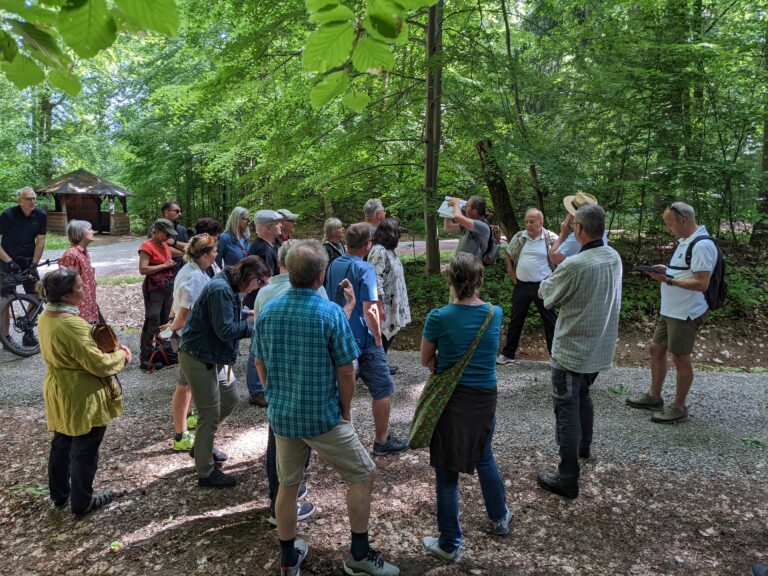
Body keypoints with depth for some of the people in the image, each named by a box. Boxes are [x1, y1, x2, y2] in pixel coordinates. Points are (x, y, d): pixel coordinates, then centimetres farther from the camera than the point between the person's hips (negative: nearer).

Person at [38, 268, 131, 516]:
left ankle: (60, 494, 43)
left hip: (58, 392, 9)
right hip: (82, 397, -9)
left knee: (61, 445, 24)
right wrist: (120, 355, -7)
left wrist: (110, 348, 3)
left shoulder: (46, 316, 0)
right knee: (84, 452, 9)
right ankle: (82, 502, 26)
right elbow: (99, 363, -26)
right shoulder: (71, 325, -30)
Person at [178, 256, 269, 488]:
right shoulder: (221, 289, -24)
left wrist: (246, 314, 8)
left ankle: (202, 446, 37)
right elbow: (225, 330, -25)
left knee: (230, 398, 19)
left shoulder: (228, 287, 9)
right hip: (198, 358, -10)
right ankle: (206, 473, 15)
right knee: (210, 414, -1)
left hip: (211, 355, 10)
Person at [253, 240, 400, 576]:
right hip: (323, 416, -5)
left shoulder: (267, 311, -3)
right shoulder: (330, 313, -18)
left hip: (281, 415, 6)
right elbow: (346, 371, -15)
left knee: (287, 485, 20)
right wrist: (345, 410, 0)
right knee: (364, 475, 13)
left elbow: (260, 364, 7)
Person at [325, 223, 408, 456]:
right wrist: (378, 338, -8)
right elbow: (369, 310, -20)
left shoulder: (333, 266, 5)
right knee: (383, 389, 7)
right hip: (363, 341, -7)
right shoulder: (365, 269, -16)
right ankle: (382, 440, 15)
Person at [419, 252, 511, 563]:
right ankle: (500, 517, 47)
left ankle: (450, 544, 23)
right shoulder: (495, 313, -5)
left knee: (447, 472, 9)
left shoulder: (439, 317, -16)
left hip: (449, 398, -4)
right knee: (484, 457, 28)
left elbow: (426, 361, -3)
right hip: (485, 397, 4)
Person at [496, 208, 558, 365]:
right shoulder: (518, 237, 4)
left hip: (542, 286, -4)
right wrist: (513, 277, 8)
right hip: (521, 286, 4)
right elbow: (508, 256, 15)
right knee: (515, 321, 12)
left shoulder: (551, 239, -8)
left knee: (550, 322, 4)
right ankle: (508, 354, 24)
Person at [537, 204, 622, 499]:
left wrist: (549, 279, 8)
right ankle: (583, 446, 49)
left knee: (566, 410, 1)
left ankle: (567, 479, 8)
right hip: (601, 348, 8)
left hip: (572, 350, -8)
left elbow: (546, 295, -10)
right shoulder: (614, 258, -1)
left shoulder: (574, 265, -26)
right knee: (583, 395, 29)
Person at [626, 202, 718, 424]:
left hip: (686, 314, -10)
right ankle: (654, 396, 32)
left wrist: (669, 280, -24)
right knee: (656, 349, 16)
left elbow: (701, 284, -25)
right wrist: (667, 269, 6)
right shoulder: (686, 241, 11)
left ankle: (679, 408, 19)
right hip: (670, 310, 10)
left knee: (680, 358, 3)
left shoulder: (702, 246, -21)